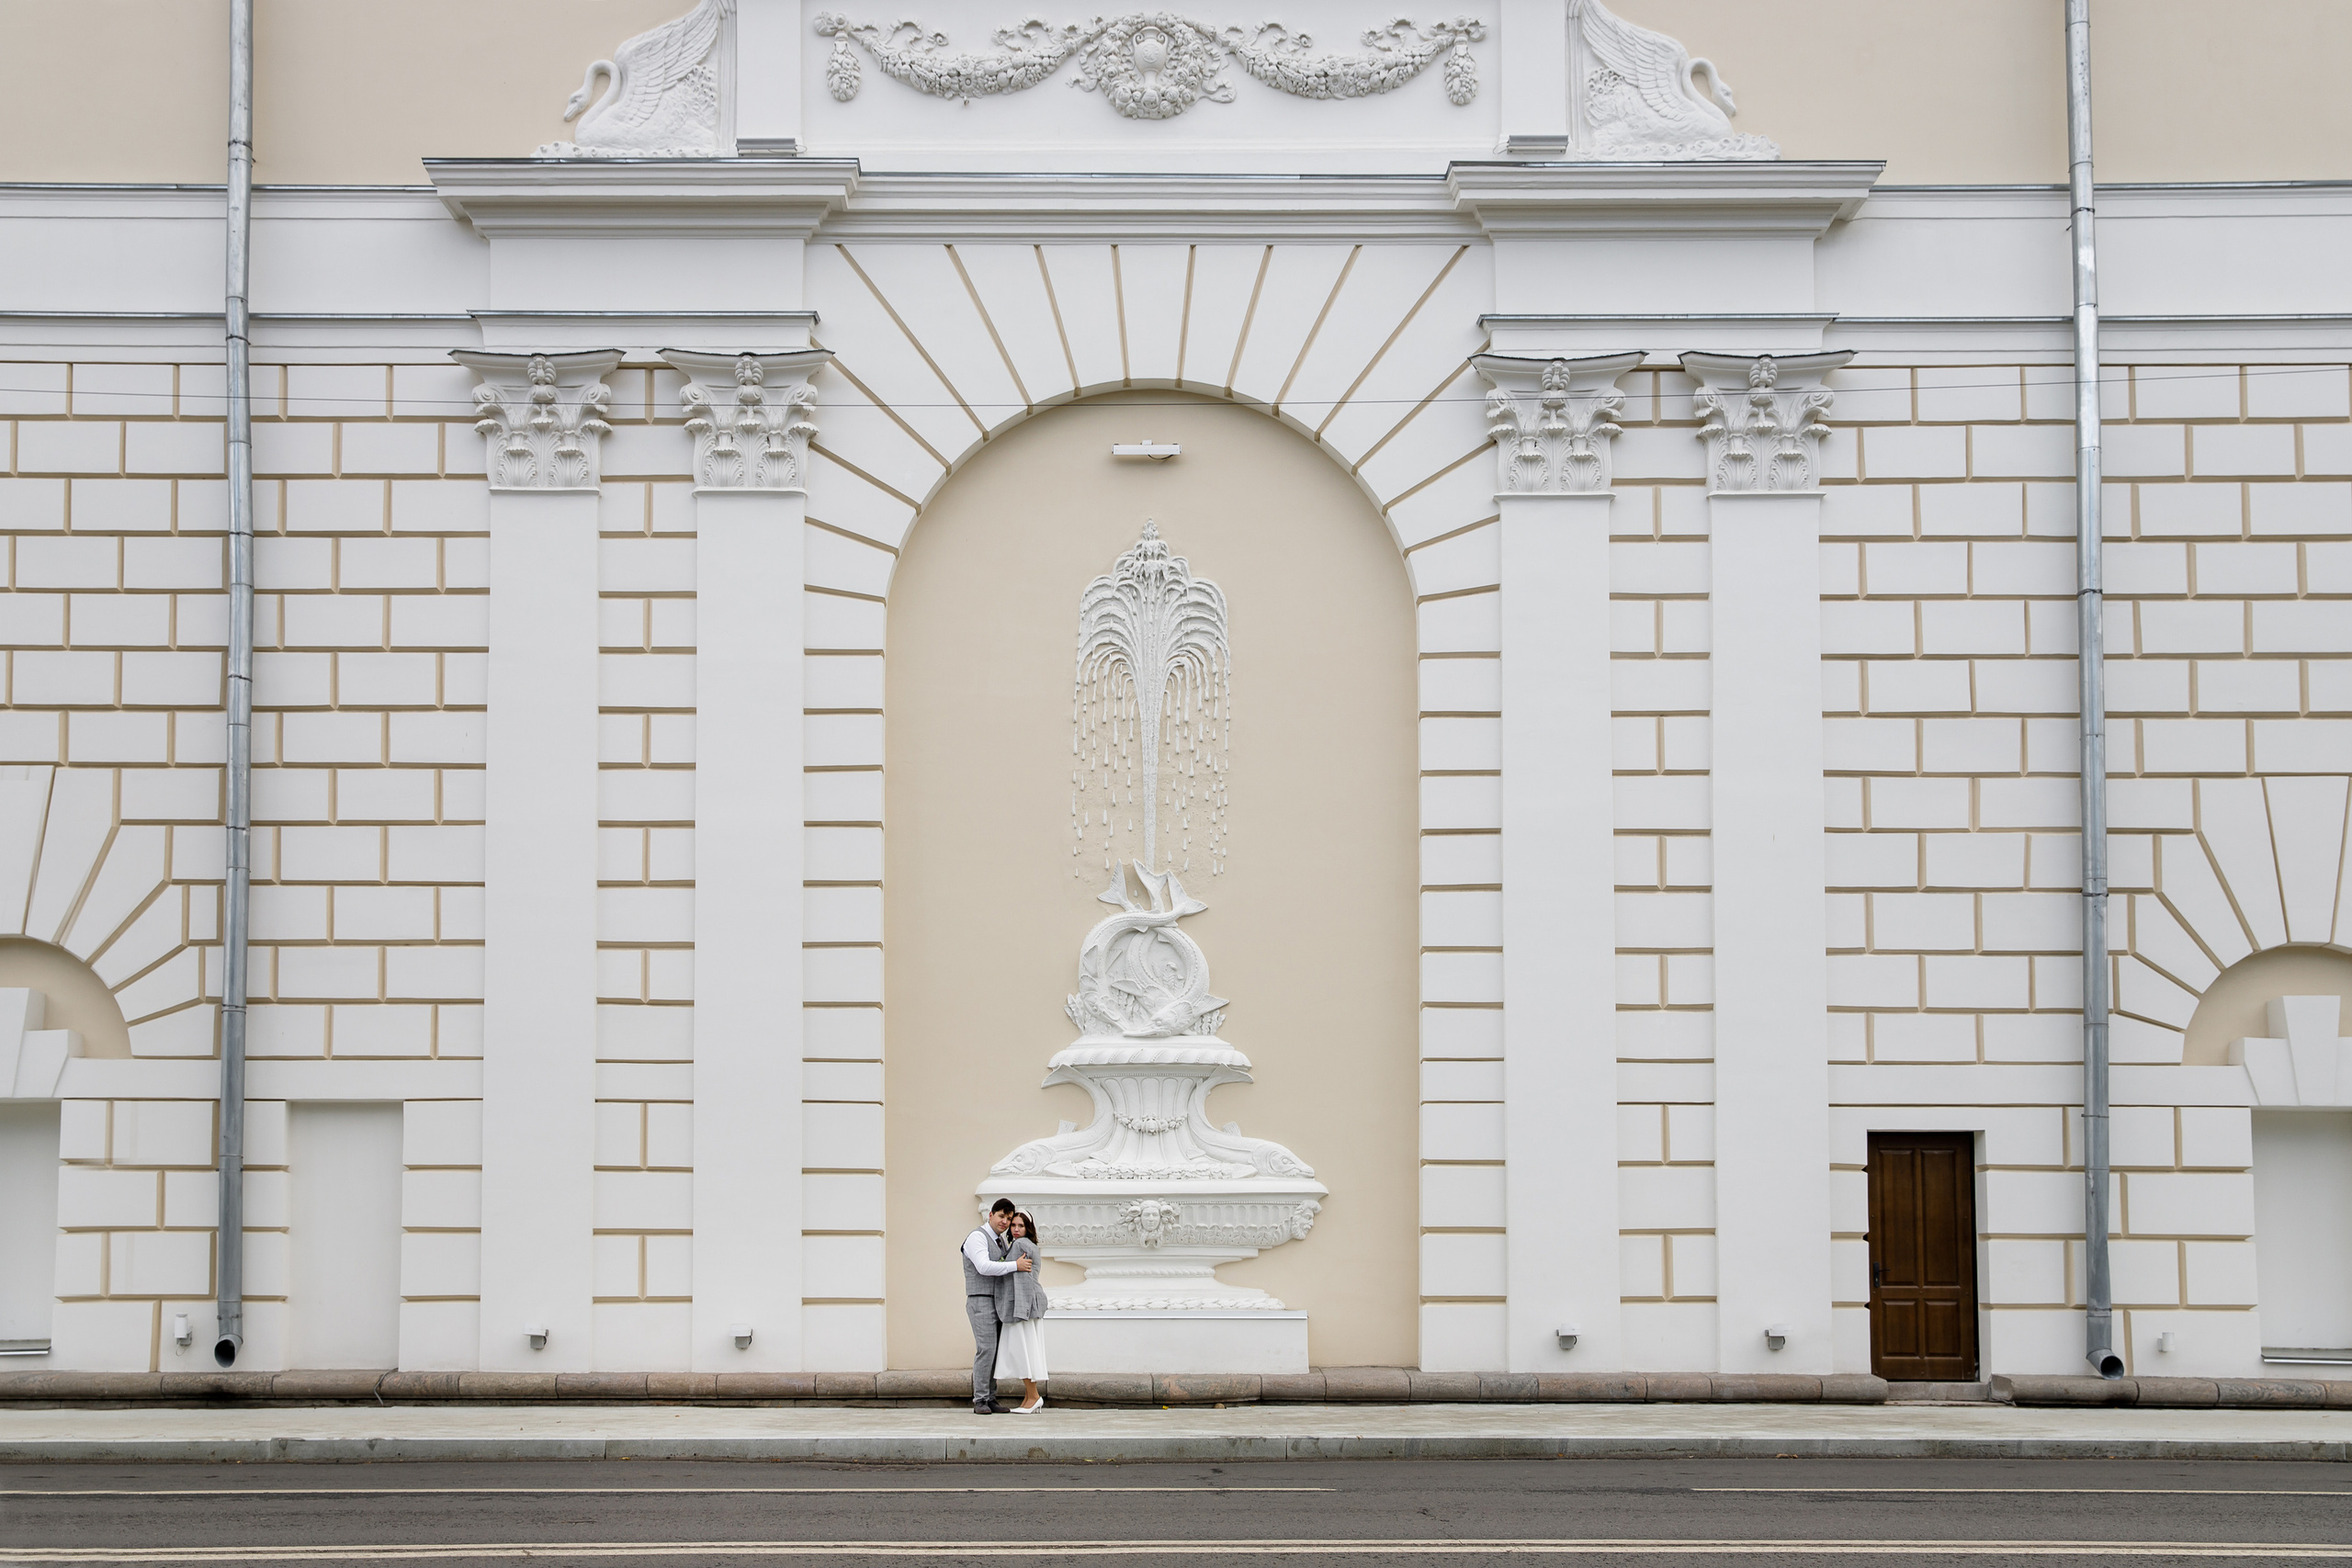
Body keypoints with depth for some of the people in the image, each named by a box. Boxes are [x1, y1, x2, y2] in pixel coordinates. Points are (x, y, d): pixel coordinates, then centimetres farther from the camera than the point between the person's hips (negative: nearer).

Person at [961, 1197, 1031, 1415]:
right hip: (981, 1301, -8)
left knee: (997, 1351, 2)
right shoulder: (977, 1237, -10)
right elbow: (984, 1267, -25)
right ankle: (980, 1401, -13)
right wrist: (1015, 1266, -22)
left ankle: (990, 1399, 4)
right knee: (986, 1349, -16)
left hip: (998, 1304, 8)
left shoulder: (1001, 1241, 17)